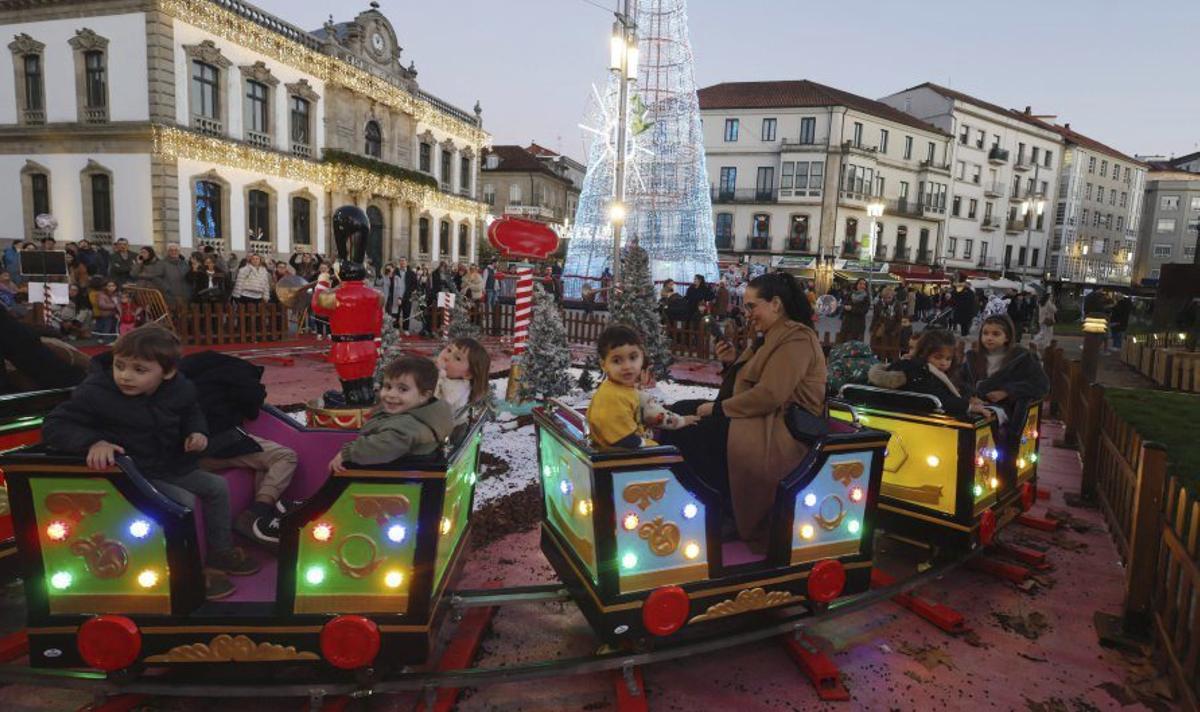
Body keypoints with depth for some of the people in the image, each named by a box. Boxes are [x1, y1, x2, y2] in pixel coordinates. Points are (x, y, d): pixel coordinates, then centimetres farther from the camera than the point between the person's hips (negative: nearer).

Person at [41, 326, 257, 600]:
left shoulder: (180, 389, -7)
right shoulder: (95, 393, -21)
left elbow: (191, 413, 15)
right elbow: (54, 426, -18)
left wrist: (196, 432, -7)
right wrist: (93, 442, -35)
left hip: (174, 468, 6)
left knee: (217, 486, 5)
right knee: (184, 501, -25)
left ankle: (220, 550, 23)